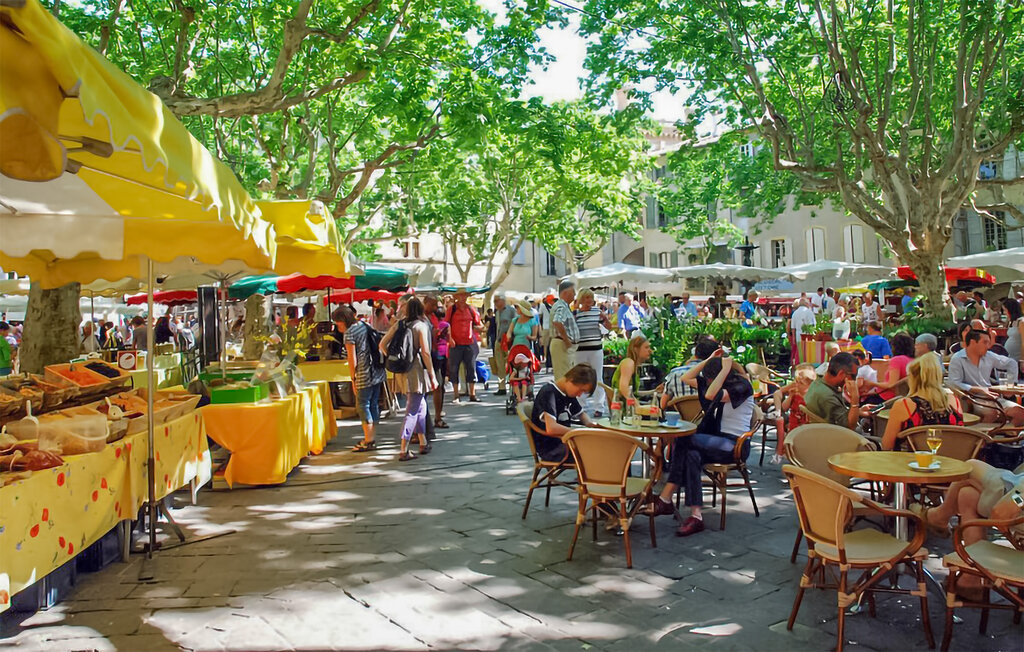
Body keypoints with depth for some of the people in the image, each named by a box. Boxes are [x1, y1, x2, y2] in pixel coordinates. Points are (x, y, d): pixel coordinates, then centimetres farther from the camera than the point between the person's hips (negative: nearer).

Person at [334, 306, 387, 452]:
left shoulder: (349, 333, -10)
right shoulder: (364, 325, 12)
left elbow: (352, 360, -11)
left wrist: (353, 379, -2)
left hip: (365, 375, -8)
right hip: (378, 372, 8)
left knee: (362, 406, 0)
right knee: (373, 404, 13)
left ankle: (368, 441, 3)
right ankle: (372, 438, 20)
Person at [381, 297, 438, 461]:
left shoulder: (398, 324, 7)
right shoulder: (421, 325, -9)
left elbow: (382, 344, 5)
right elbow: (425, 352, -15)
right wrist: (432, 376, -9)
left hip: (401, 371, 6)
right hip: (416, 371, -6)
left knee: (420, 406, 19)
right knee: (413, 411, -2)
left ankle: (423, 443, 27)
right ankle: (403, 450, -4)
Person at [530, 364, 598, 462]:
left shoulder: (569, 393, 8)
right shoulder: (548, 393, -18)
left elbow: (581, 414, 26)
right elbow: (551, 429, -32)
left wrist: (590, 424, 3)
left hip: (565, 441, 9)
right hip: (549, 449, -9)